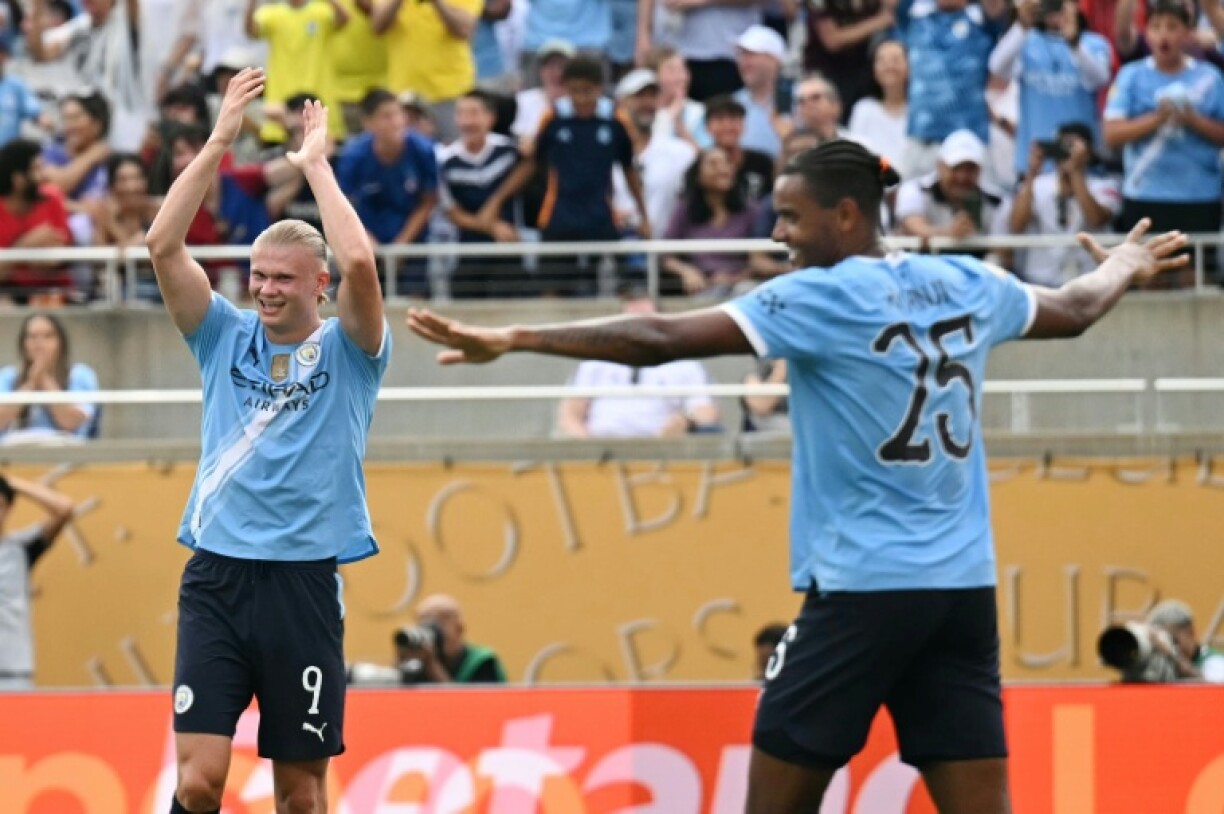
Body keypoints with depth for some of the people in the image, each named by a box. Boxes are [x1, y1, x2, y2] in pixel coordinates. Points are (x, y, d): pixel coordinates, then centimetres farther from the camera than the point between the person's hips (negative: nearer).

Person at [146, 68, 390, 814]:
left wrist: (316, 165, -7)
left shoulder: (347, 353, 4)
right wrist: (219, 143, -5)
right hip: (216, 579, 1)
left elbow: (360, 264, -16)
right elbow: (164, 246, -1)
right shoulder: (226, 338, 11)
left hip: (304, 584, -1)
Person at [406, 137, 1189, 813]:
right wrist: (1122, 269, 52)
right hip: (964, 589, 6)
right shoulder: (968, 287, 9)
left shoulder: (821, 297, -9)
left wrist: (515, 340, -13)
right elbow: (1072, 310, 30)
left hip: (863, 588, -6)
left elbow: (660, 339, -15)